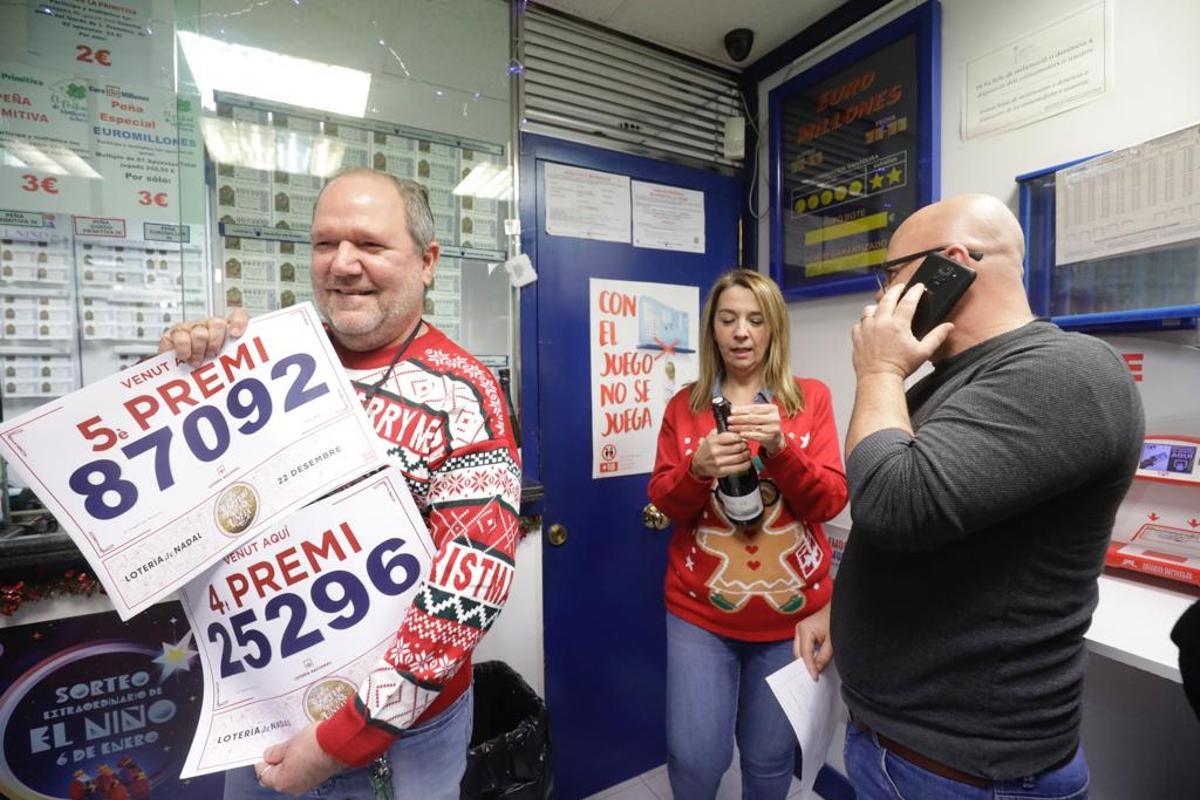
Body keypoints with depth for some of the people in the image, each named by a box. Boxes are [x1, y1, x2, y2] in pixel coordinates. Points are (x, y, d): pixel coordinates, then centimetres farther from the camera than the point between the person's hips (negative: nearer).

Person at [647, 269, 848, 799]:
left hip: (791, 612, 0)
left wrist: (781, 448, -24)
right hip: (700, 611, 0)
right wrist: (699, 468, -23)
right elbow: (662, 502, -2)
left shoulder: (810, 398, -1)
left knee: (770, 756, 15)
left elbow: (831, 501, -6)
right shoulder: (685, 404, 1)